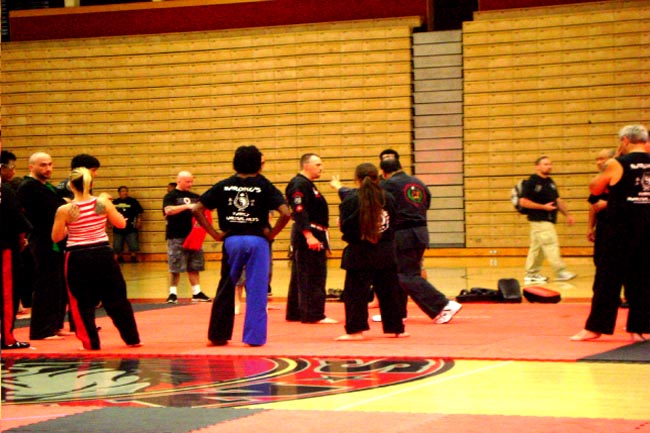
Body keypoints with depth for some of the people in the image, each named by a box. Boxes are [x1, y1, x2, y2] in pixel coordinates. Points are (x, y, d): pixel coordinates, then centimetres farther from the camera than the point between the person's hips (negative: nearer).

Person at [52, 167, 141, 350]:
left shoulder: (64, 210, -11)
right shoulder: (103, 203, -6)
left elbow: (56, 237, -2)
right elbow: (121, 223, 5)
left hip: (78, 258, -2)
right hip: (103, 254, 2)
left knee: (82, 302, 11)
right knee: (117, 298, 14)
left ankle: (91, 342, 11)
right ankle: (132, 338, 21)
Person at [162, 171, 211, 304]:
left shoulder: (195, 197, 14)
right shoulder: (171, 196, -2)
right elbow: (168, 210, -20)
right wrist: (186, 206, -30)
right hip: (176, 237, -5)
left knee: (194, 266, 8)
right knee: (175, 267, -3)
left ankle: (197, 293, 12)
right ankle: (173, 293, 3)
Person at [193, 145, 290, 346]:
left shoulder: (223, 186, 4)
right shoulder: (264, 186, -3)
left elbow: (197, 209, 1)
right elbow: (285, 213, -14)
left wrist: (214, 233, 2)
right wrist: (271, 233, -2)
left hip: (231, 241, 2)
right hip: (257, 241, -2)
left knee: (225, 290, 14)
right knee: (256, 292, 4)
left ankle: (218, 335, 18)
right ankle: (254, 337, 5)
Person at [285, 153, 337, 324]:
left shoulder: (307, 184, 19)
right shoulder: (299, 185, -14)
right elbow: (299, 212, -22)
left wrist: (320, 234, 24)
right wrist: (309, 235, -27)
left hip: (312, 235, 11)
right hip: (307, 235, -11)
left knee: (301, 276, 13)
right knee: (312, 277, -8)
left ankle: (295, 313, 18)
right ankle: (314, 314, -7)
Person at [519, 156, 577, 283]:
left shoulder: (550, 182, 15)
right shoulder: (531, 182, -11)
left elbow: (558, 200, 22)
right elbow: (523, 202, -16)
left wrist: (567, 214, 12)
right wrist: (544, 207, -18)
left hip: (548, 220, 9)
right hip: (540, 220, -9)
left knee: (537, 247, 11)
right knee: (551, 245, -12)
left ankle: (532, 274, 16)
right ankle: (560, 272, -12)